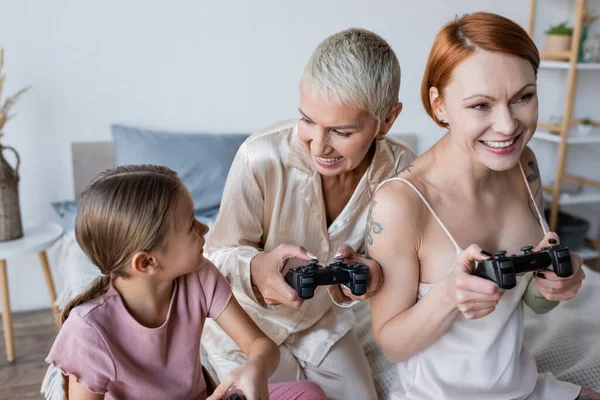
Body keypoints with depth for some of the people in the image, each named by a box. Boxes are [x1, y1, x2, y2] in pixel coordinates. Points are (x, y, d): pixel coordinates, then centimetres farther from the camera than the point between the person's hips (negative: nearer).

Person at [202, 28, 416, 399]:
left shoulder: (402, 171, -24)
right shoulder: (261, 157, -34)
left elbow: (380, 255, -10)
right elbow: (220, 252, -21)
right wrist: (254, 271, -44)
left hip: (325, 323, 4)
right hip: (247, 326, -3)